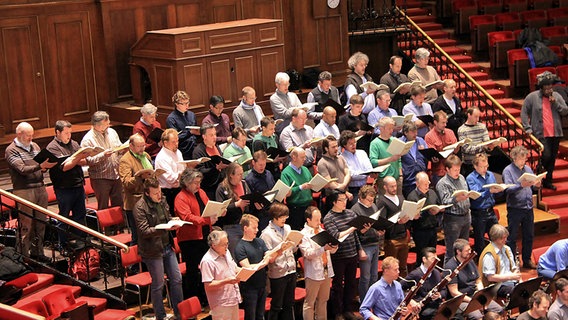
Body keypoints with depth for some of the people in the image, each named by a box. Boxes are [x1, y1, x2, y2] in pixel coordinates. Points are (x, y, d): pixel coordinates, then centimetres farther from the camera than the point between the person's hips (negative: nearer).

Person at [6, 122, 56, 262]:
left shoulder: (34, 146, 16)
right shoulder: (11, 150, -5)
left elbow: (44, 164, 18)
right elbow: (22, 169, -17)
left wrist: (49, 165, -6)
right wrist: (40, 166, -29)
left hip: (40, 188, 6)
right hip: (24, 191, -6)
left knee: (40, 223, 10)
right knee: (25, 226, -5)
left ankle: (37, 252, 20)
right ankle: (23, 256, 1)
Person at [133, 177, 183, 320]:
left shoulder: (162, 200, 5)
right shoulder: (140, 207, -18)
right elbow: (144, 231, -23)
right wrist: (165, 228, -32)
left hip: (167, 246, 7)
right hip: (153, 250, -7)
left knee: (176, 279, 13)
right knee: (158, 285, 4)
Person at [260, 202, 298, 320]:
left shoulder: (287, 228, 8)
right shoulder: (267, 233, -11)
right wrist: (277, 253, -31)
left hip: (291, 271, 6)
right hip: (278, 274, -6)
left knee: (289, 305, 14)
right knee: (276, 306, 4)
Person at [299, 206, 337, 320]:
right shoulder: (304, 235, -8)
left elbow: (331, 251, 17)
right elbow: (308, 253, -17)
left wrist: (333, 247, -7)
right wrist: (324, 248, -28)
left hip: (326, 271, 7)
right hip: (314, 273, -7)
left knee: (323, 300, 14)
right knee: (310, 302, 0)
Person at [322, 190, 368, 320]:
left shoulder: (350, 213, 4)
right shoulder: (328, 218, -13)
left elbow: (361, 229, 5)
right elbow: (336, 236, -24)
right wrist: (352, 228, -28)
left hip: (352, 255, 5)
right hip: (338, 257, -5)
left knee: (351, 283, 15)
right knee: (338, 285, 8)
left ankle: (348, 310, 30)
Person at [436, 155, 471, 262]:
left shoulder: (461, 178, 12)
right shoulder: (442, 183, -12)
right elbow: (445, 202, -20)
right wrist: (457, 199, -36)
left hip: (465, 217, 7)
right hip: (452, 220, -7)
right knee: (451, 252, -4)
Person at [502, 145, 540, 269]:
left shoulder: (528, 169, 11)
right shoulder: (508, 170, -8)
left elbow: (532, 188, 15)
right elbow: (508, 189, -20)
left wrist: (536, 185, -8)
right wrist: (521, 185, -34)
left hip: (528, 208, 6)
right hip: (515, 209, -6)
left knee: (529, 236, 14)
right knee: (512, 237, 1)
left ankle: (527, 260, 27)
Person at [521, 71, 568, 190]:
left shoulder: (557, 96, 8)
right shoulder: (532, 97, -2)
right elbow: (524, 112, 1)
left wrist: (555, 103, -10)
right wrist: (527, 128, -6)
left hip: (555, 133, 4)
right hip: (541, 134, -4)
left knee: (552, 158, 8)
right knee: (546, 156, -15)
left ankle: (548, 181, 19)